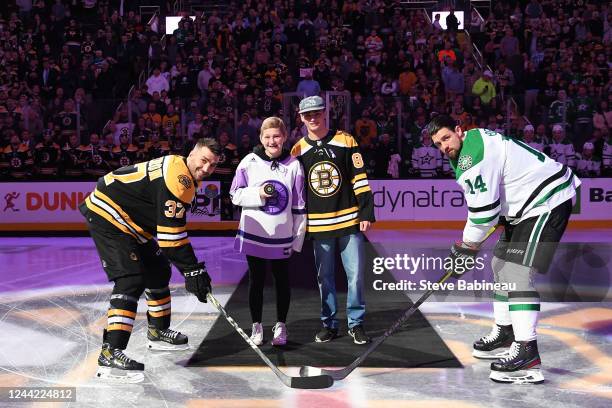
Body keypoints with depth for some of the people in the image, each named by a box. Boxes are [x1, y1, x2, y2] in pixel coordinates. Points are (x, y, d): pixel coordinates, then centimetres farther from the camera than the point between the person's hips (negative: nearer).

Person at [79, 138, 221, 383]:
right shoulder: (176, 176, -24)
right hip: (107, 217, -11)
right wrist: (192, 271, -24)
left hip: (132, 225, 11)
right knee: (131, 281, -20)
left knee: (158, 272, 19)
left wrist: (194, 268, 15)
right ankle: (110, 354, -24)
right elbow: (171, 234, -27)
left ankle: (158, 332, 36)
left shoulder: (184, 177, 9)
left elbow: (174, 227, 18)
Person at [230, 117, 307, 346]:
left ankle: (280, 326, 26)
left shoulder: (293, 165, -3)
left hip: (282, 237, 0)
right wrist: (258, 194, -16)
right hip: (254, 234, 0)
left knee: (282, 281, 10)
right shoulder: (250, 162, -3)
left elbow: (299, 205, 2)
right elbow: (235, 194, 1)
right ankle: (256, 326, 24)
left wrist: (298, 238, 2)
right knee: (256, 281, 10)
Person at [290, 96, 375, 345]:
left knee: (355, 275, 0)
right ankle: (329, 324, 21)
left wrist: (366, 214, -6)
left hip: (349, 221, -2)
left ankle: (355, 323, 14)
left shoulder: (345, 141, 1)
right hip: (318, 226, 2)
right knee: (324, 277, 9)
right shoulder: (298, 150, 6)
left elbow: (360, 179, -1)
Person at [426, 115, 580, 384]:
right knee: (501, 264, 16)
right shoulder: (474, 141, 10)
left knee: (516, 273, -19)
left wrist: (465, 249, -12)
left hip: (548, 202, -11)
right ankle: (505, 333, 28)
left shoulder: (473, 157, -22)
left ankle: (526, 353, -20)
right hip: (528, 203, 11)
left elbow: (483, 210, -22)